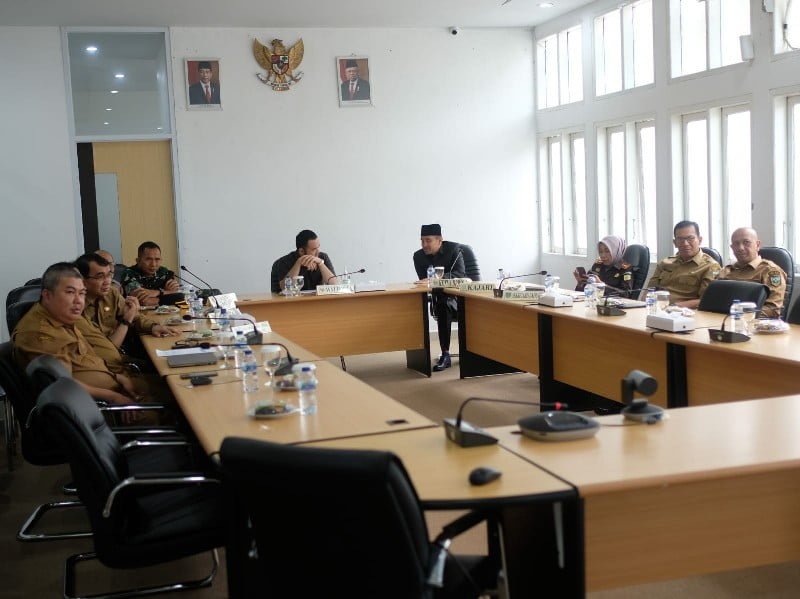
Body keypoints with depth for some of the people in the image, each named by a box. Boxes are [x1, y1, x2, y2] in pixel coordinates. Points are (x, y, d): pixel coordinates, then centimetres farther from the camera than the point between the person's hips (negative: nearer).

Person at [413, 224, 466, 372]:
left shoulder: (453, 249, -9)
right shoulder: (419, 256, 0)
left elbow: (459, 274, -22)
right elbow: (423, 280, 0)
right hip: (440, 295, 2)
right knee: (443, 308, -33)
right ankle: (445, 354, -30)